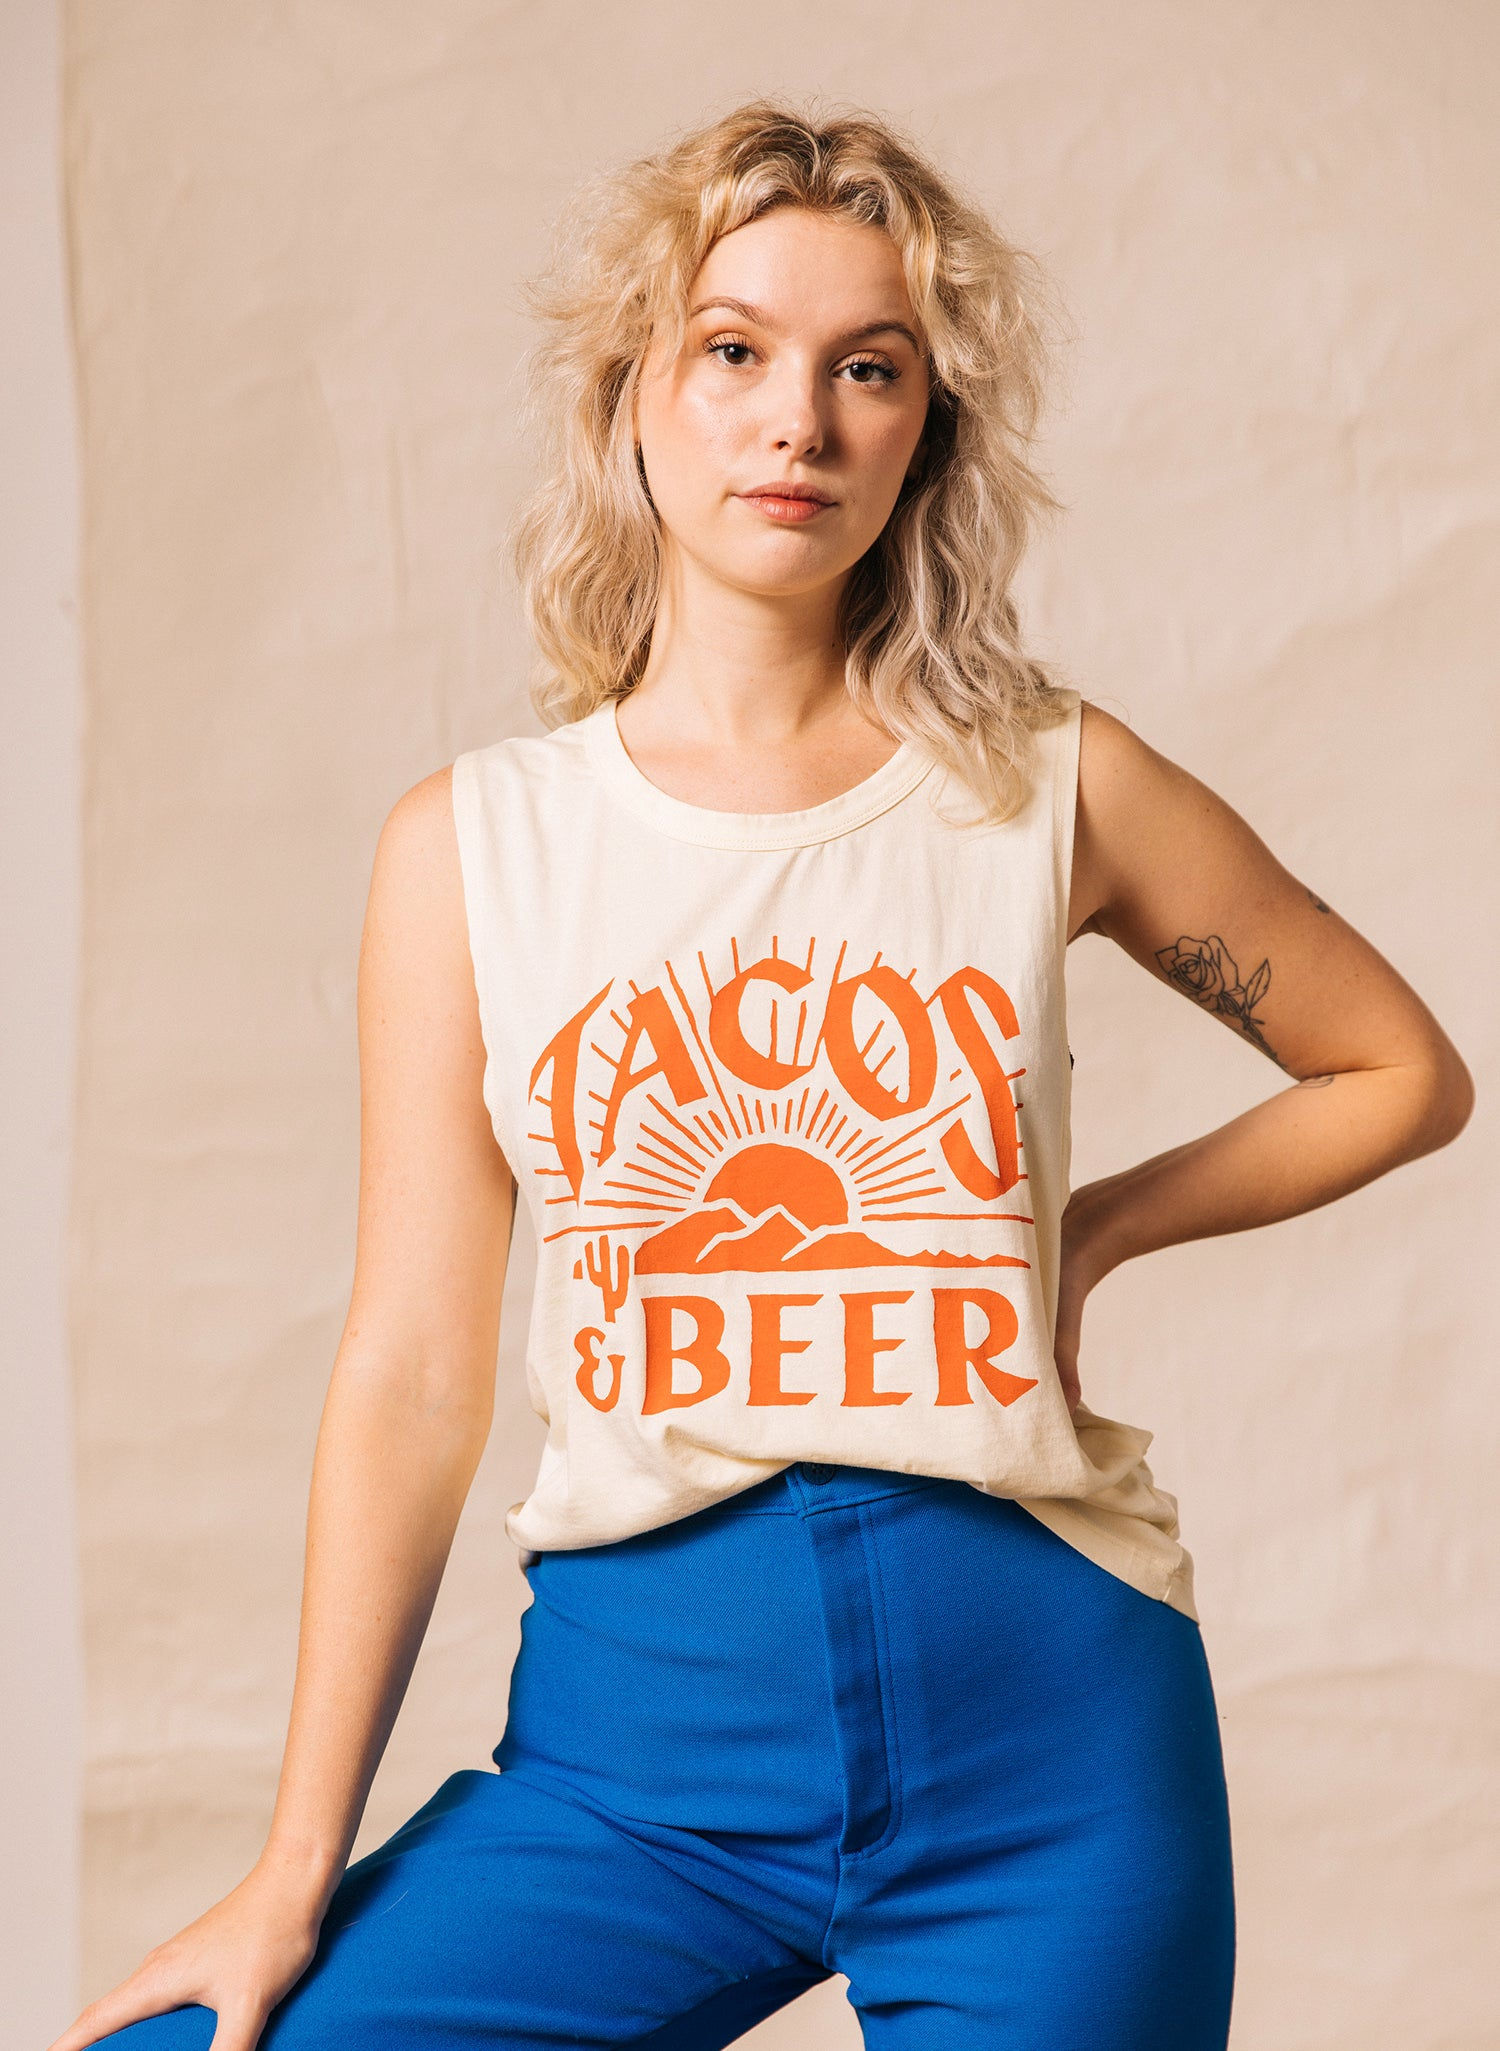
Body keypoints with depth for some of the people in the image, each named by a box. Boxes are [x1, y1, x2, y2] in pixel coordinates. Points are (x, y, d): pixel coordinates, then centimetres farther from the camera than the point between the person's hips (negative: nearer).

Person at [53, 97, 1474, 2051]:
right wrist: (296, 1875, -1)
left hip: (1043, 1736, 0)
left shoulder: (1050, 790, 3)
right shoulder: (471, 844, 3)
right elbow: (412, 1371, 1)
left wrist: (1098, 1229, 3)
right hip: (641, 1718, 0)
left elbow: (1401, 1069, 16)